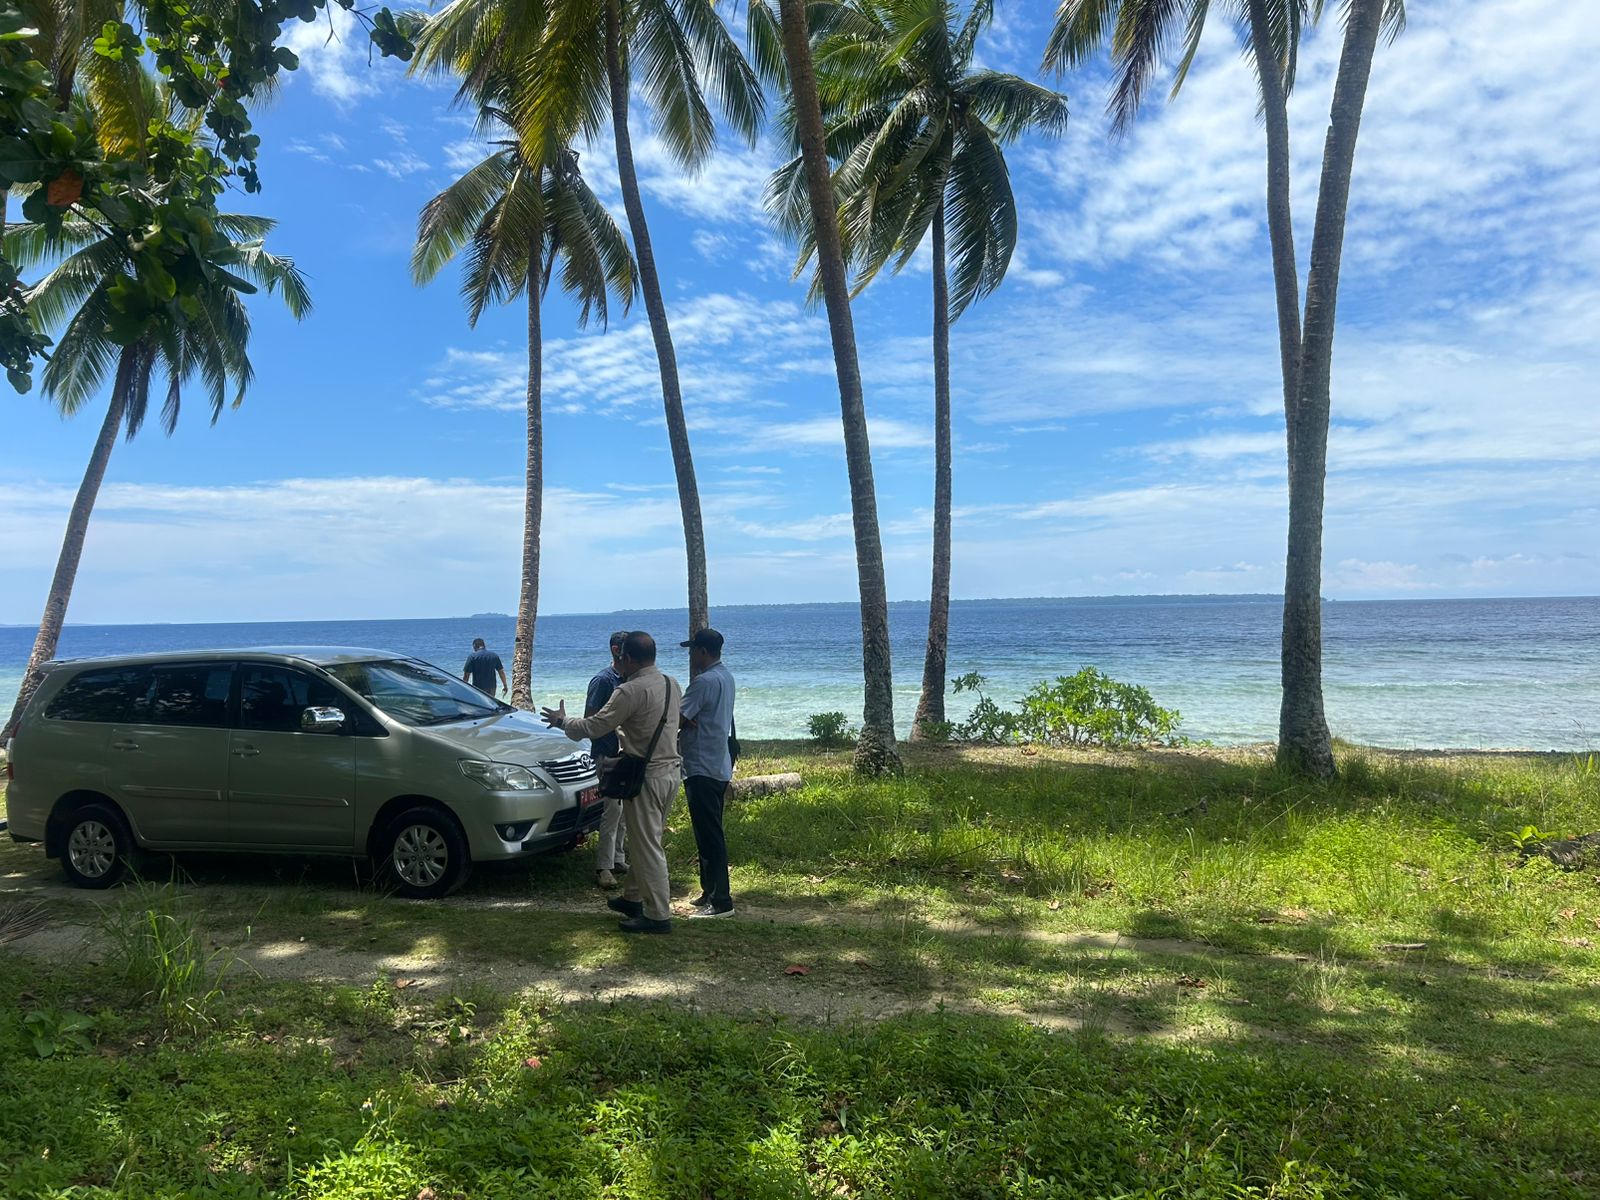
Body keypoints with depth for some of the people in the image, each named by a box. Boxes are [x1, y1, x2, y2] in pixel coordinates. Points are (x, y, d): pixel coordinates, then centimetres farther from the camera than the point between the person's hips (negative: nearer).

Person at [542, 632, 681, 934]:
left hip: (647, 778, -9)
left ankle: (658, 915, 4)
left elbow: (593, 727, -15)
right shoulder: (672, 684, 6)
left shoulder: (631, 691, -19)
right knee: (644, 841, 20)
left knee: (647, 847, -1)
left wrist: (562, 721, 3)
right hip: (671, 771, 9)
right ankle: (633, 898, 33)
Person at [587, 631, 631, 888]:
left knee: (624, 809, 12)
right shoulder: (603, 680, -12)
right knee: (613, 809, -9)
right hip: (608, 754, -7)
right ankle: (603, 867, -2)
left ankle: (618, 859, 23)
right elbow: (590, 719, -14)